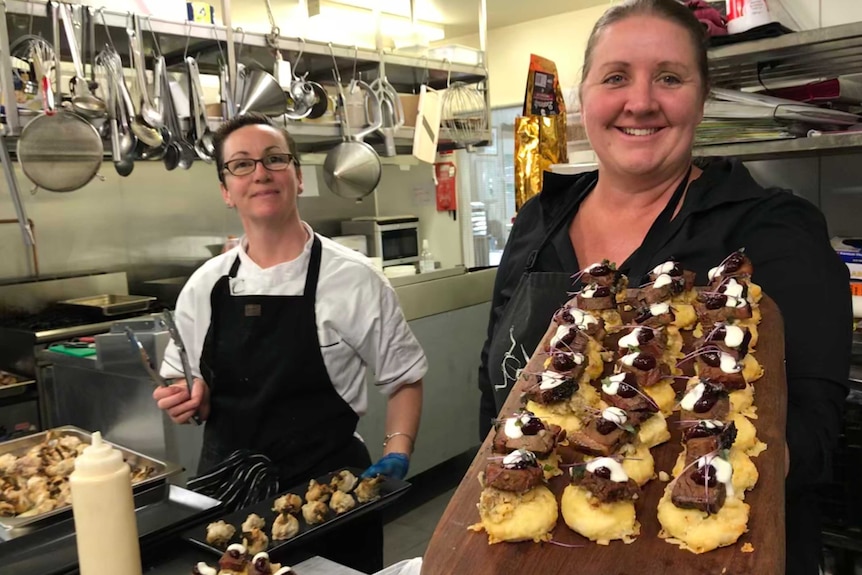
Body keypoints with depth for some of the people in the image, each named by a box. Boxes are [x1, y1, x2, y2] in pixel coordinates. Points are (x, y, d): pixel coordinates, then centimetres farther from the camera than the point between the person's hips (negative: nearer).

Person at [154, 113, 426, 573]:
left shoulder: (352, 278, -10)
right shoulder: (204, 286, 1)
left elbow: (403, 377, 0)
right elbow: (181, 385, 13)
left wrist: (396, 455, -11)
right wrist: (192, 401, -8)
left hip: (327, 491, -3)